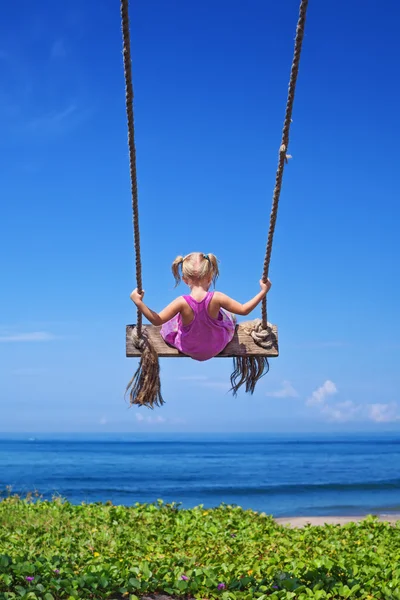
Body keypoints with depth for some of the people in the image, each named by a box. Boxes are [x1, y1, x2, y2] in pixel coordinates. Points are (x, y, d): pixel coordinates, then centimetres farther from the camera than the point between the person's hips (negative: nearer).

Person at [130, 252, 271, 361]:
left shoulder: (182, 302, -32)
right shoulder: (216, 298, -30)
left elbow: (157, 320, -28)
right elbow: (244, 310, -22)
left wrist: (139, 303, -23)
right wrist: (263, 291, -14)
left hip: (188, 349, 0)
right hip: (217, 347, 1)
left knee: (169, 323, 25)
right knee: (230, 315, 26)